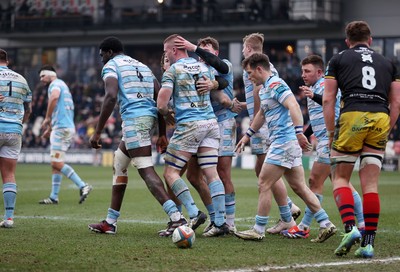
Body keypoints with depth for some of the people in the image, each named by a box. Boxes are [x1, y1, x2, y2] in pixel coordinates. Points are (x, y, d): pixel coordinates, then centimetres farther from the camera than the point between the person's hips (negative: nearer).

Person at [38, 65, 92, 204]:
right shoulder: (63, 86, 26)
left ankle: (83, 186, -17)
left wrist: (47, 118, -24)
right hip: (68, 127, 10)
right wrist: (50, 128, 39)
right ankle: (54, 197, 11)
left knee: (56, 163, -14)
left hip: (62, 128, -10)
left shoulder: (55, 84, -4)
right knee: (55, 163, 10)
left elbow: (54, 97, -29)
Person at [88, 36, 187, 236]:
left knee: (146, 171, -13)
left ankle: (176, 217, -27)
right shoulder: (142, 66, 26)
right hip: (150, 117, 9)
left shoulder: (111, 66, 3)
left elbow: (111, 97, -15)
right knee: (118, 163, 20)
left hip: (133, 119, -9)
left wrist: (97, 132, -14)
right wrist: (162, 134, 20)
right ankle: (110, 222, 24)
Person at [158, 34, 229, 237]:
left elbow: (161, 105, -11)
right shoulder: (204, 67, 14)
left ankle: (193, 212, -12)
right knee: (211, 173, 3)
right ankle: (220, 222, -3)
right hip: (211, 122, 6)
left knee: (170, 173, 1)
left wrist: (165, 113, 9)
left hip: (188, 125, -6)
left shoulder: (173, 70, -4)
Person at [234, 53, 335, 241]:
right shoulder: (265, 88, 19)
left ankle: (258, 230, 1)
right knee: (299, 187, 9)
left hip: (284, 141, -10)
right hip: (286, 143, 10)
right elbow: (262, 114, 34)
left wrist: (299, 132, -35)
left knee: (264, 185, -4)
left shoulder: (275, 84, -12)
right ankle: (326, 223, 8)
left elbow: (293, 106, -26)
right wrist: (248, 135, 41)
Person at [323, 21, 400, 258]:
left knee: (340, 178, 9)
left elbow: (328, 100, 7)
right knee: (371, 184, 5)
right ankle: (369, 242, 1)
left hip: (352, 116, -2)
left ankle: (350, 228, -13)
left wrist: (331, 133, 10)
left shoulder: (338, 60, 16)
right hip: (380, 119, 2)